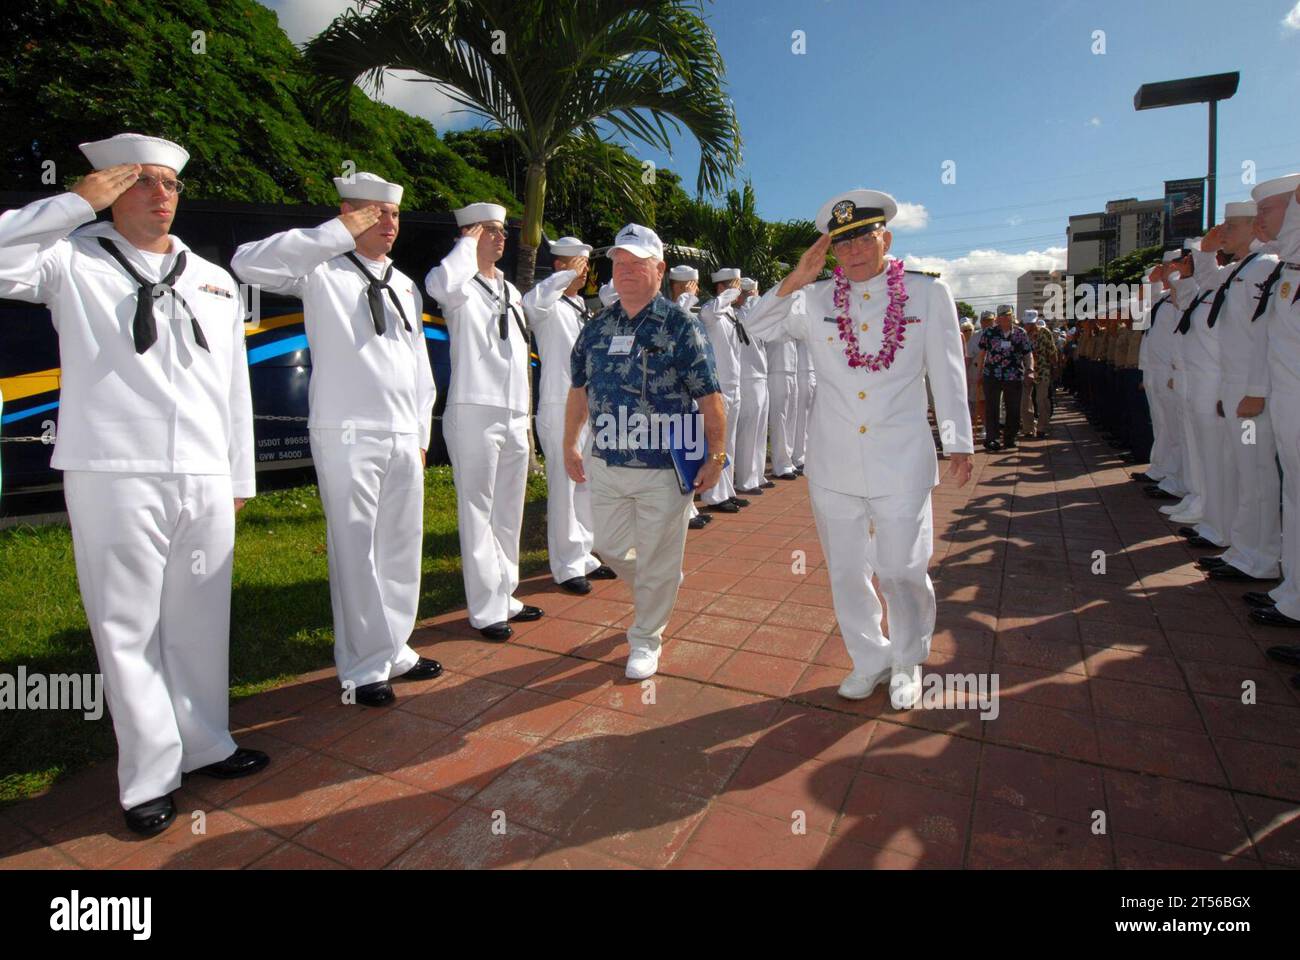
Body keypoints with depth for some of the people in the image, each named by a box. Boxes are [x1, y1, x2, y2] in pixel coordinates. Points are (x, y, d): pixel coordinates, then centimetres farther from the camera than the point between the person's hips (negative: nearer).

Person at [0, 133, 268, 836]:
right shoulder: (72, 259, 7)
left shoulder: (215, 281, 16)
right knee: (128, 628, 4)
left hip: (206, 482, 3)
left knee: (201, 621, 10)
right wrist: (77, 200, -5)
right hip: (114, 479, -3)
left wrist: (238, 478, 12)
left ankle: (205, 745, 26)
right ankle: (149, 777, 17)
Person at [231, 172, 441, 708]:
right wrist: (339, 232, -16)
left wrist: (422, 434, 16)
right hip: (348, 437, -6)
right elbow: (248, 263, -18)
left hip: (404, 438, 6)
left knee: (401, 551, 11)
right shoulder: (322, 270, 0)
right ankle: (363, 669, 12)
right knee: (355, 554, -1)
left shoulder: (405, 285, 19)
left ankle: (394, 651, 25)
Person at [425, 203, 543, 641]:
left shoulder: (510, 290, 19)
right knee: (478, 513, -2)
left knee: (509, 511, 14)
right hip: (475, 413, -8)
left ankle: (505, 596, 26)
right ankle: (485, 609, 7)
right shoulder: (462, 287, -4)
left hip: (514, 415, 8)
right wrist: (468, 243, -12)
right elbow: (441, 285, -31)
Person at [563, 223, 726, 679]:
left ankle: (646, 640, 27)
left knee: (657, 560, 6)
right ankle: (661, 590, 46)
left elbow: (710, 398, -8)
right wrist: (570, 445, 15)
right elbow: (579, 391, 15)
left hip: (664, 469, -5)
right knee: (611, 547, 16)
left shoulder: (681, 326, -8)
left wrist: (716, 456, -10)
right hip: (605, 465, 5)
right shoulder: (596, 328, 8)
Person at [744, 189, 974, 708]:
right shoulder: (815, 300, 5)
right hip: (833, 464, 3)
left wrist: (959, 444, 8)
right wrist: (796, 280, -11)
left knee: (902, 572, 3)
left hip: (901, 463, -2)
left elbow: (948, 374, 5)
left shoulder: (928, 294, 1)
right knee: (846, 572, 12)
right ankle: (870, 660, 33)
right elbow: (757, 326, 2)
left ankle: (908, 664, 30)